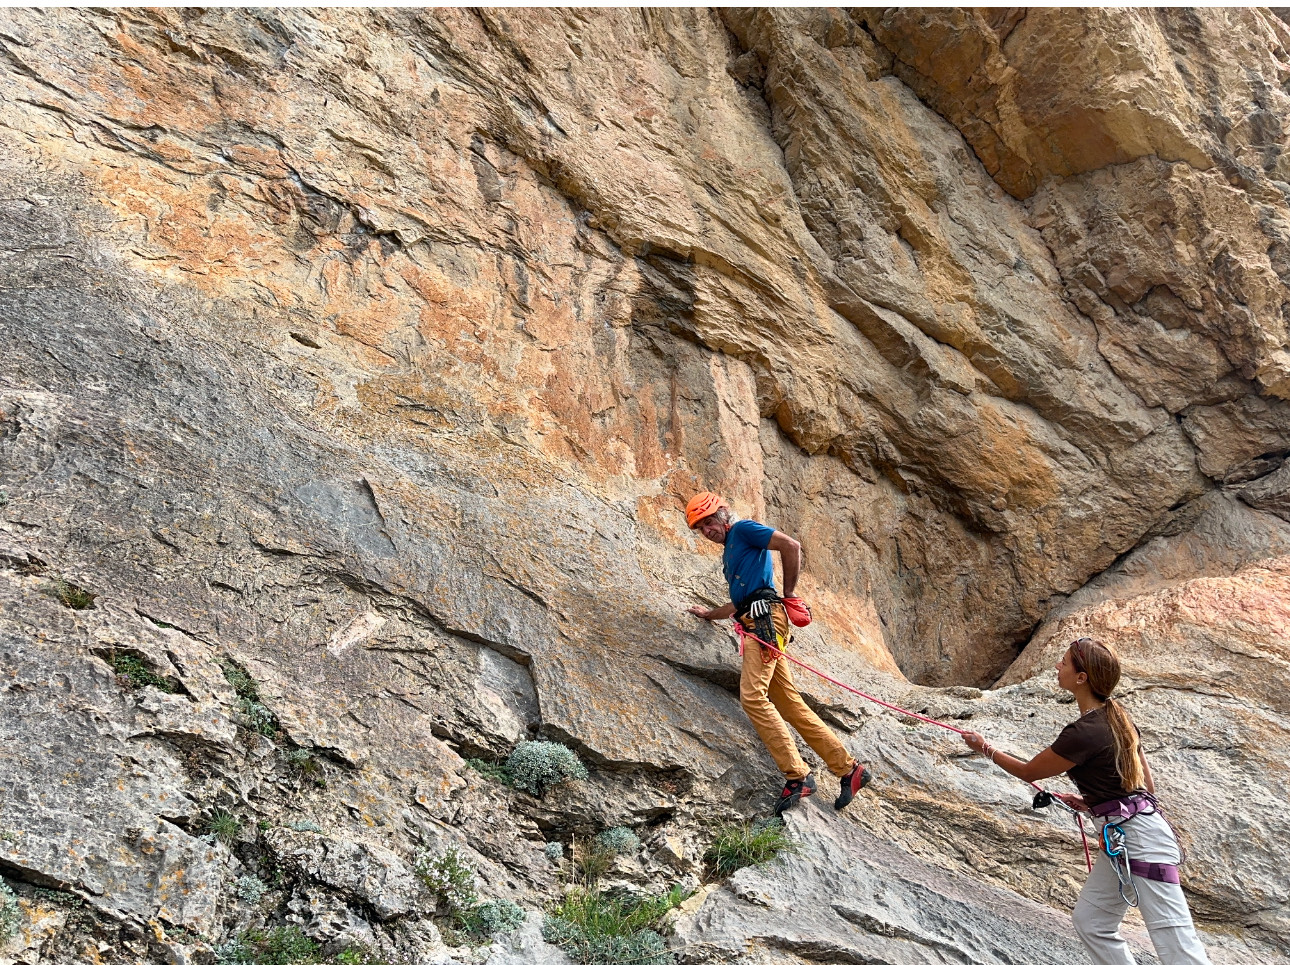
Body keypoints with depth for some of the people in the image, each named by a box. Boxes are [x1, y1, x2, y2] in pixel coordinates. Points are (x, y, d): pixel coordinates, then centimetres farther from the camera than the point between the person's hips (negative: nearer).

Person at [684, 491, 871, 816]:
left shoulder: (743, 529, 3)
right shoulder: (729, 554, 30)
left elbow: (791, 546, -10)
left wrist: (786, 593, -5)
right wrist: (708, 614, 47)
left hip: (765, 619, -10)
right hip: (755, 624, 10)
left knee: (753, 696, -20)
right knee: (790, 704, 3)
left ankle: (797, 775, -20)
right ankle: (848, 769, 4)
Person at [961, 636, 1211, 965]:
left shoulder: (1084, 733, -21)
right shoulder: (1114, 714, 6)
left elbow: (1029, 771, -6)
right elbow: (1146, 783, 15)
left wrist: (985, 748, 8)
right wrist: (1090, 802, 16)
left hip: (1140, 840, -10)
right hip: (1121, 839, 10)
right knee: (1088, 920, 17)